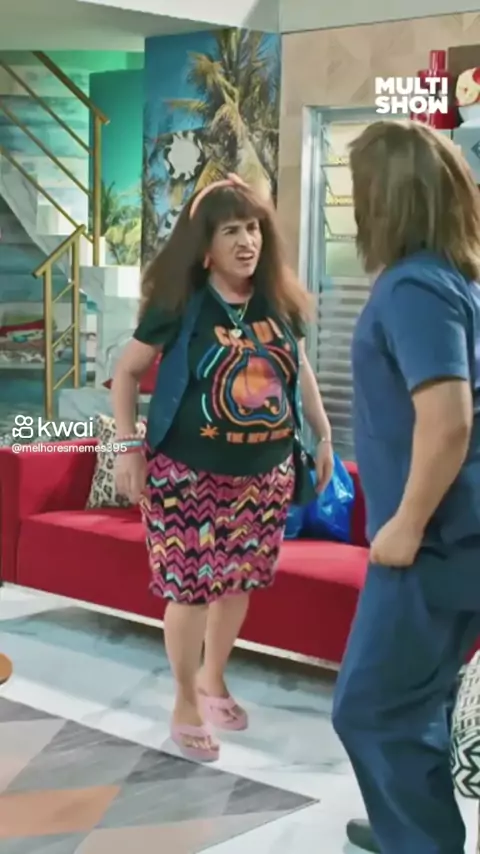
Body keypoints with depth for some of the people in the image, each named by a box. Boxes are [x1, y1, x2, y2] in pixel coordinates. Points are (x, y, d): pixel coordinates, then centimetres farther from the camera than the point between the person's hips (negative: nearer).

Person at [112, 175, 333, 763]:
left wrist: (324, 437, 14)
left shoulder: (280, 301, 1)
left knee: (239, 582, 13)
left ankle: (214, 680, 36)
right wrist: (128, 447, -9)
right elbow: (126, 371, -2)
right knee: (190, 588, 0)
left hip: (264, 474, 4)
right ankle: (186, 703, 19)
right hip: (187, 474, -4)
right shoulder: (180, 305, -10)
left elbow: (300, 369, 16)